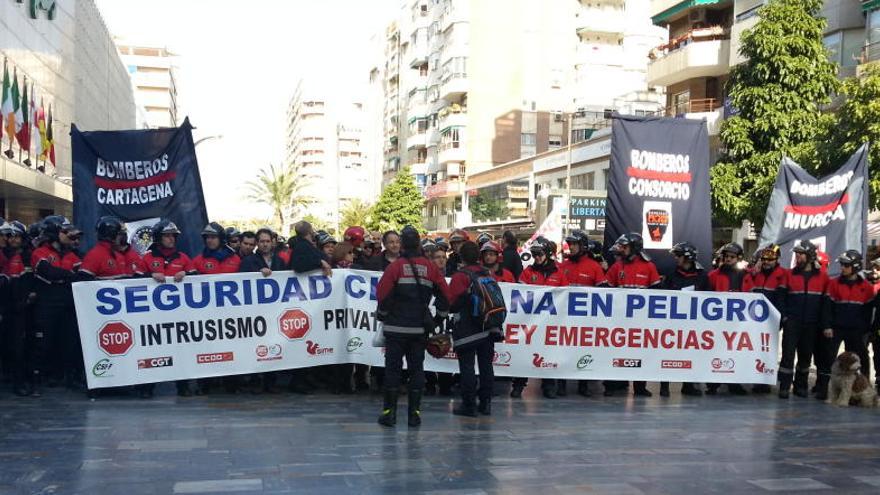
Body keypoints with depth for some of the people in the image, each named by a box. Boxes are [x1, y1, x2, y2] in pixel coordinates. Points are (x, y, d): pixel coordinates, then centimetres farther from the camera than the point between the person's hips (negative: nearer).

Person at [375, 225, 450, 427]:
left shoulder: (396, 266, -7)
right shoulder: (430, 267, 3)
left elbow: (383, 293, -12)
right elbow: (444, 294, 4)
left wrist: (382, 314, 6)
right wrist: (439, 317, 17)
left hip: (396, 327, -3)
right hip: (420, 328, 3)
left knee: (393, 367, 3)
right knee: (416, 368, 8)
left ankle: (389, 411, 4)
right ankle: (414, 413, 8)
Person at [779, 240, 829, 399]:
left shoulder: (822, 276, 2)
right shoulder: (790, 274, 3)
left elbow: (827, 301, 6)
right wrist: (784, 315, -5)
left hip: (811, 324, 1)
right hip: (792, 322, -1)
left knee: (806, 355, 10)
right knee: (788, 354, -6)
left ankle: (801, 386, 21)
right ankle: (784, 387, -4)